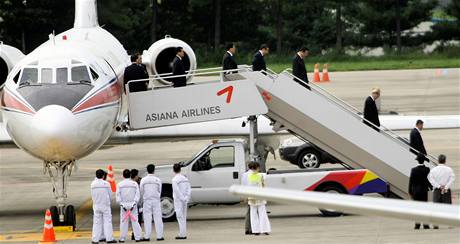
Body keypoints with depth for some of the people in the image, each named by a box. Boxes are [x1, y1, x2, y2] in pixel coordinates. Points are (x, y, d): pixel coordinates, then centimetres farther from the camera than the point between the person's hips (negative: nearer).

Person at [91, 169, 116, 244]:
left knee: (96, 222, 5)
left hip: (96, 205, 3)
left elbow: (92, 195, 3)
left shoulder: (93, 184, -2)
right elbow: (110, 194, 0)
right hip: (105, 205, -3)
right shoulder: (106, 184, -9)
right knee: (107, 221, 2)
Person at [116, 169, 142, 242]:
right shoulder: (134, 184, 0)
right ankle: (137, 237, 0)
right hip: (132, 204, 0)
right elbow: (137, 194, -4)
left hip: (123, 204, 0)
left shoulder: (120, 184, 0)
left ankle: (122, 238, 1)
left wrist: (121, 204, -4)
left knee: (123, 222, 3)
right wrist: (134, 203, -6)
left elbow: (118, 195, -3)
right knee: (135, 221, 2)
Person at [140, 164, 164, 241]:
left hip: (147, 200, 0)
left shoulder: (143, 180, -4)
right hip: (156, 200, 0)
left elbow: (141, 191, 1)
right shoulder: (157, 180, -3)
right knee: (158, 218, 3)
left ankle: (147, 236, 0)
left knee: (147, 219, 3)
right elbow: (159, 191, 4)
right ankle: (159, 236, 2)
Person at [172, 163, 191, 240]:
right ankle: (184, 234, 12)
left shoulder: (175, 179, -11)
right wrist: (186, 198, 1)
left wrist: (182, 198, -12)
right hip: (184, 201, 6)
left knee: (180, 217, -5)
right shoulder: (185, 179, 9)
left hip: (178, 200, -6)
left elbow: (177, 190, -19)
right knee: (183, 217, 12)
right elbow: (189, 190, 5)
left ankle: (182, 234, -8)